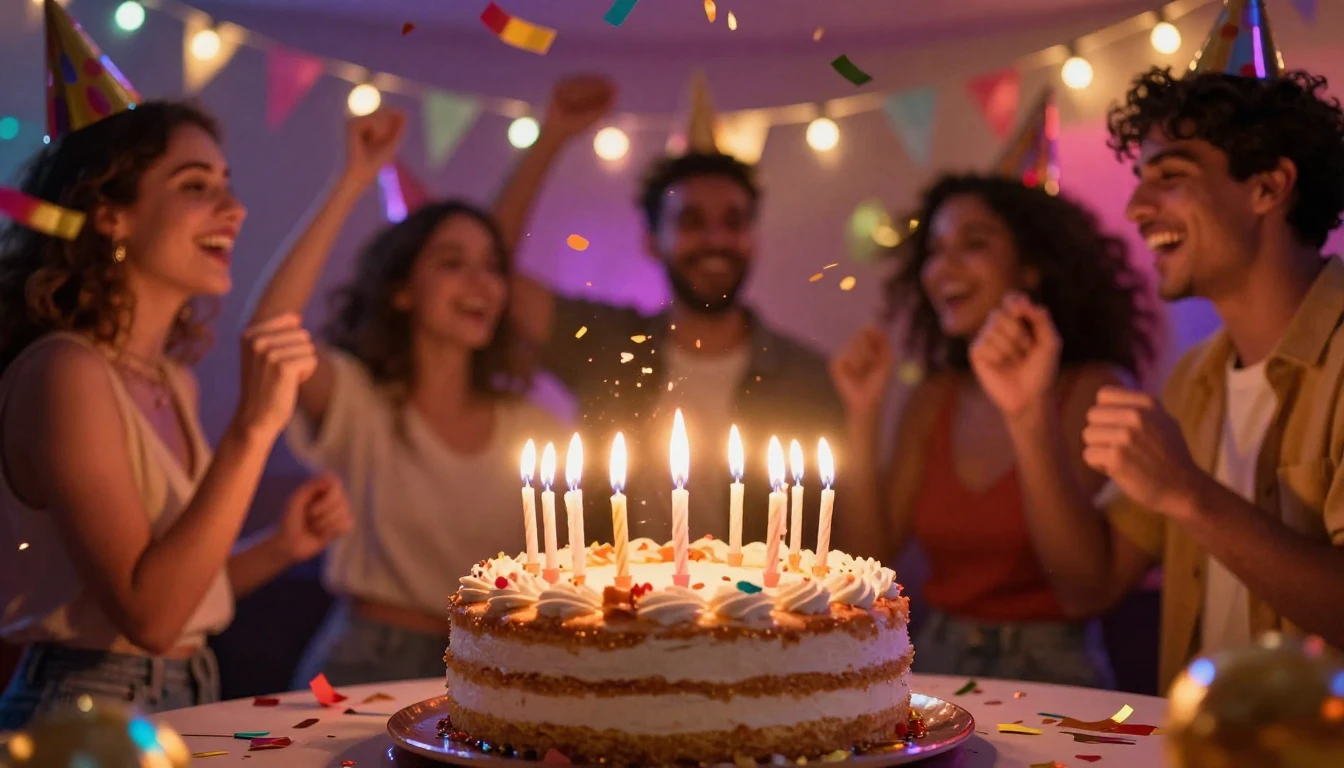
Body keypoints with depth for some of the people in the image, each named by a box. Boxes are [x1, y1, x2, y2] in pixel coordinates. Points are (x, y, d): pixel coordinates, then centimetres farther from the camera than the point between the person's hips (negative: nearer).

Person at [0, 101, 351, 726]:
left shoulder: (174, 381, 6)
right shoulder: (66, 372, -15)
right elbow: (147, 615, -22)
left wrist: (283, 546, -1)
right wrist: (254, 427, -24)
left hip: (189, 701, 7)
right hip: (86, 719, -7)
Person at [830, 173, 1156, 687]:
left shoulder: (1094, 389, -5)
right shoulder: (933, 400, 8)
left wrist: (1031, 417, -24)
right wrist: (864, 417, -2)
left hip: (1050, 669, -4)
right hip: (938, 665, 4)